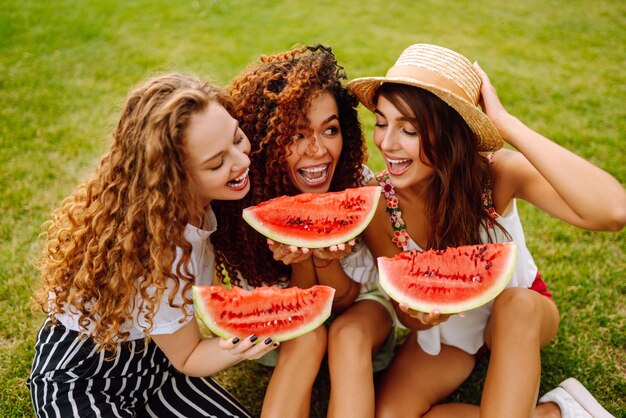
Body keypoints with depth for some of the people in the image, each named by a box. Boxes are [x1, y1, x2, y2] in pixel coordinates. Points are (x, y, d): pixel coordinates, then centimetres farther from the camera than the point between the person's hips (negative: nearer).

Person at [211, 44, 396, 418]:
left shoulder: (360, 185, -26)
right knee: (307, 338, -32)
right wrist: (300, 262, -40)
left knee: (347, 335, -31)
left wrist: (327, 259, -39)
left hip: (357, 307, 1)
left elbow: (344, 301, -17)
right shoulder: (249, 198, -27)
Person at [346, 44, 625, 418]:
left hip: (522, 318, -2)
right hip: (445, 328, 2)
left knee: (515, 304, -36)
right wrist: (417, 314, -38)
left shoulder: (496, 172, -28)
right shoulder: (379, 204, -23)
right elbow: (406, 312, -13)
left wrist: (504, 121, -43)